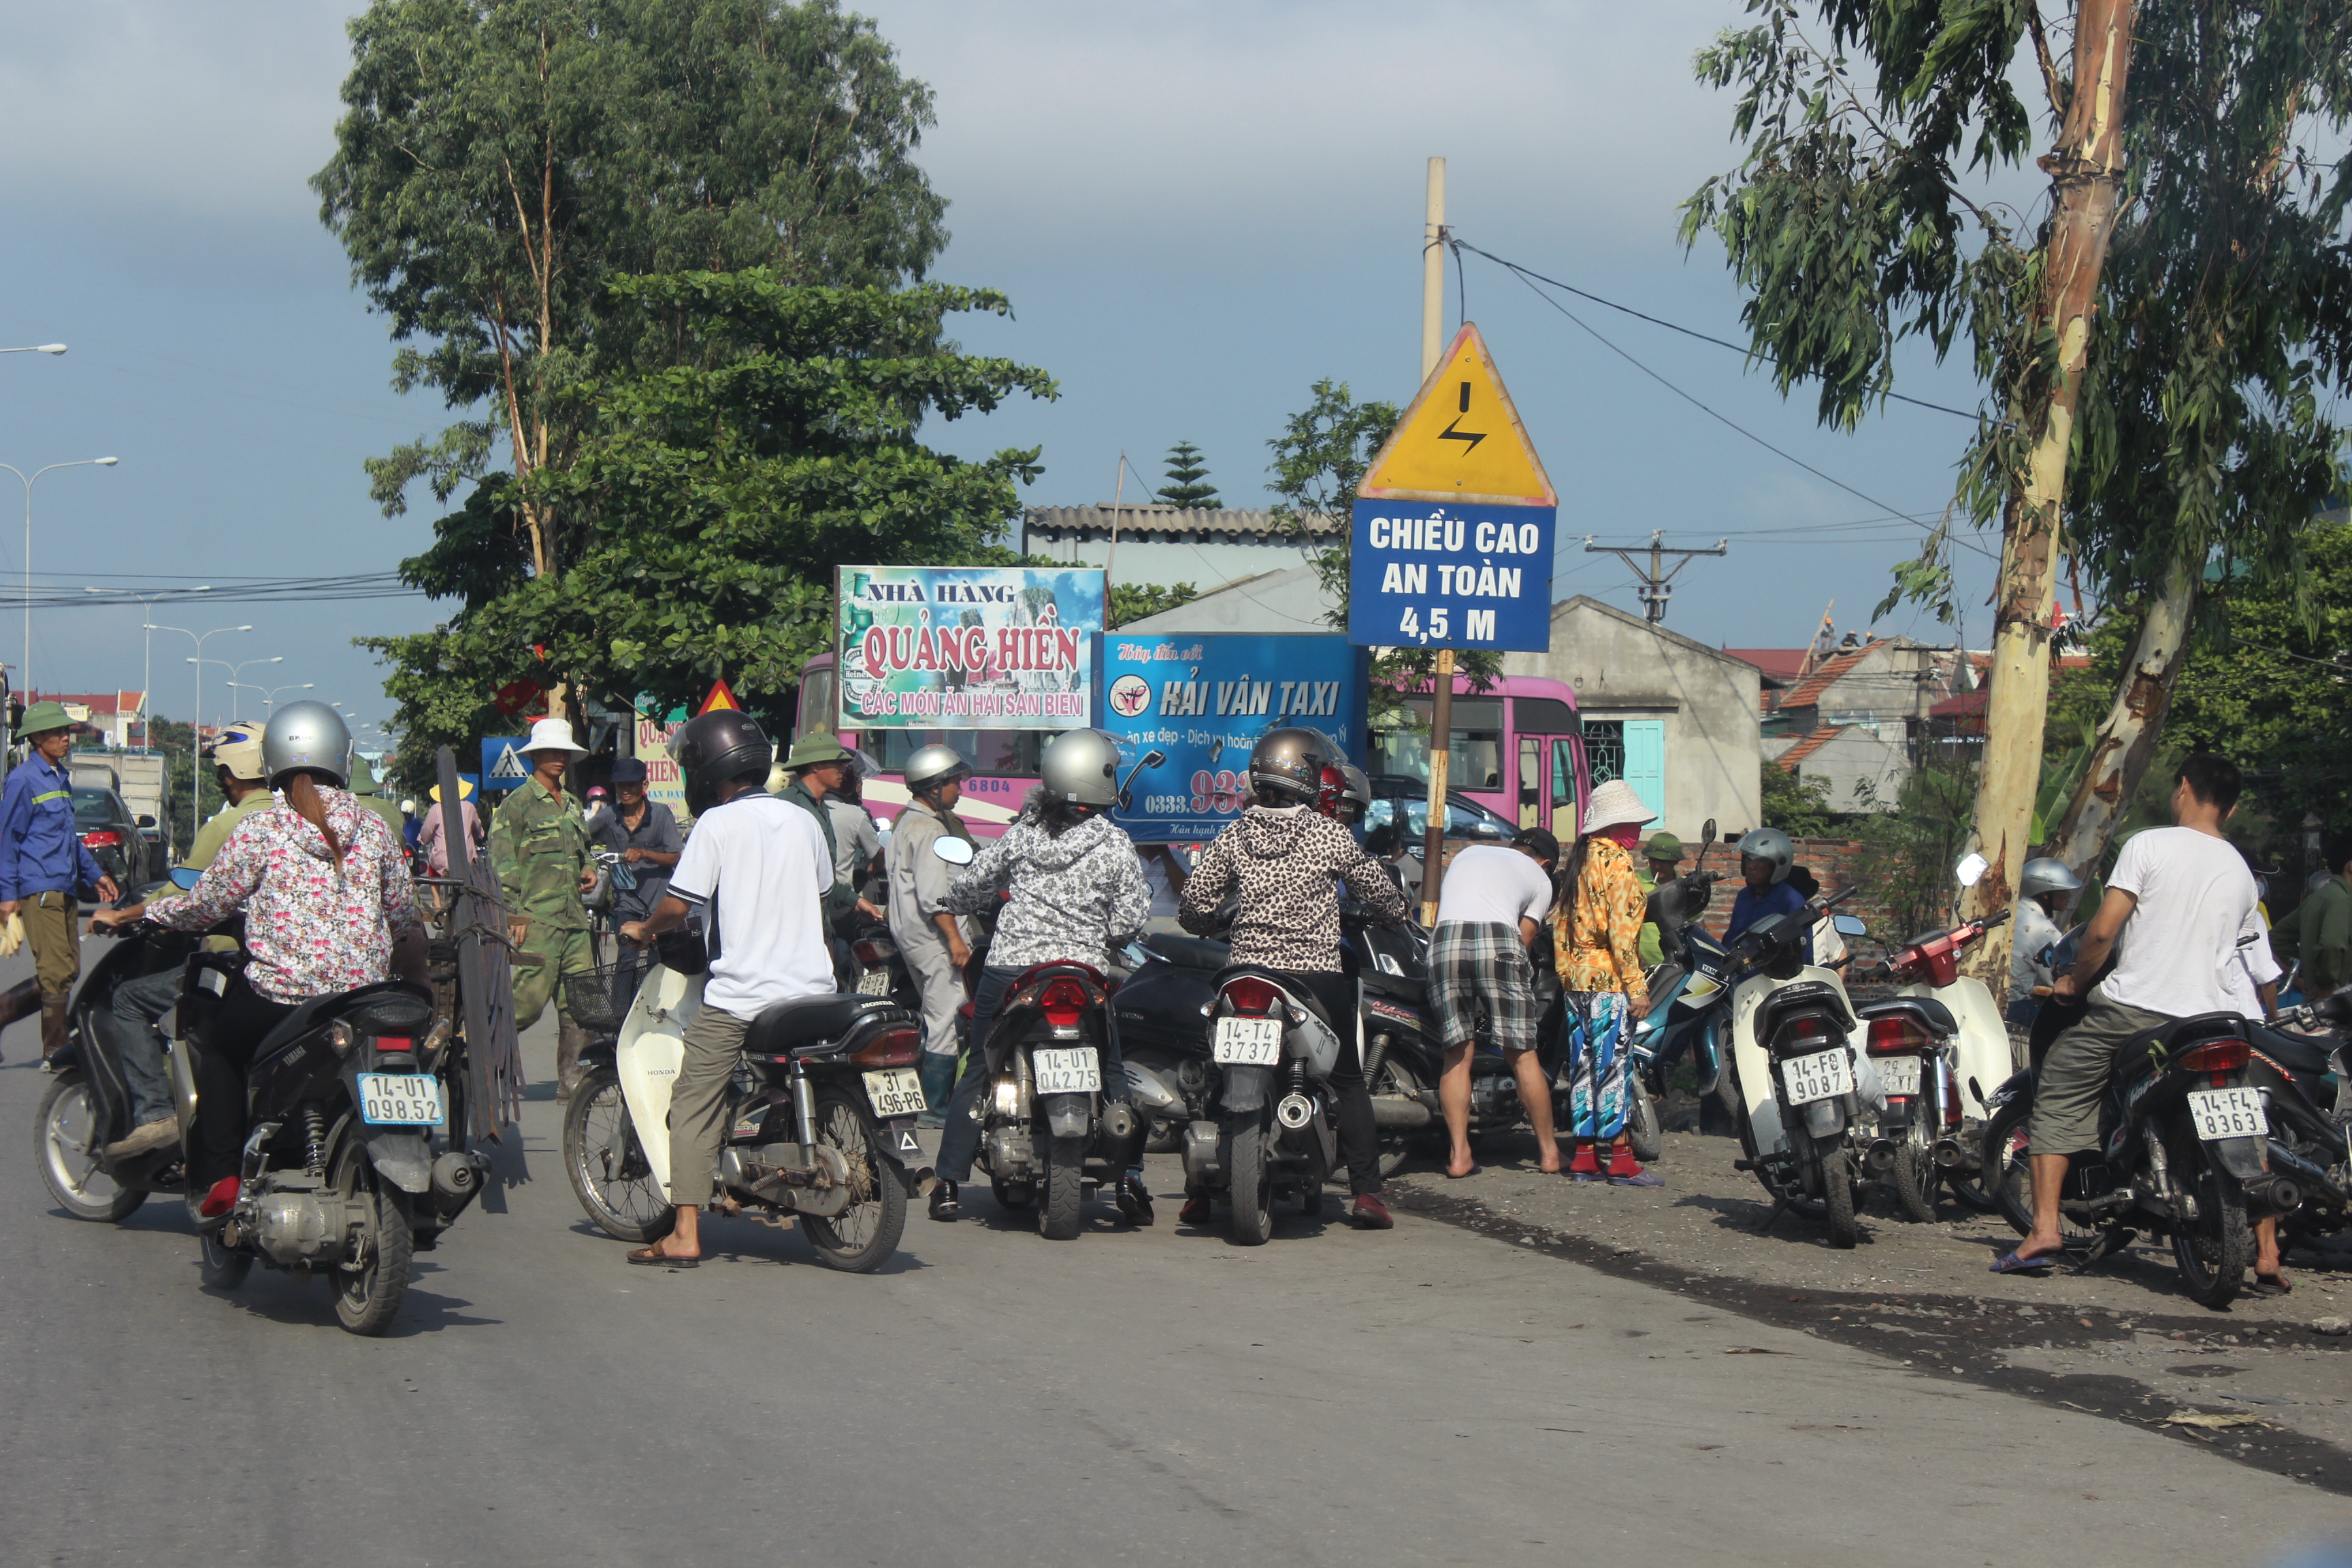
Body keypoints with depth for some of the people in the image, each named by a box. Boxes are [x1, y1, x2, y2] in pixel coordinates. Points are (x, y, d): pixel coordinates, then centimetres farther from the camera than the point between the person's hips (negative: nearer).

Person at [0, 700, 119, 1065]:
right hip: (39, 888, -9)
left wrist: (95, 874, 27)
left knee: (69, 969, 8)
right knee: (57, 970, -10)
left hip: (64, 889, 9)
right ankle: (55, 1050, -5)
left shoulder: (60, 778, 18)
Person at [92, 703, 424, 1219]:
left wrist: (129, 914, 16)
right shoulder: (374, 829, 4)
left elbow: (206, 904, 0)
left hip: (279, 993, -3)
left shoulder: (260, 828, -4)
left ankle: (219, 1177, 13)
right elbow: (405, 917, 11)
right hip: (364, 990, 3)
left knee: (221, 1047, 24)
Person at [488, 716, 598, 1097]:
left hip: (575, 919, 7)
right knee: (530, 1000, -14)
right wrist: (515, 915, -14)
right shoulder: (518, 803, -1)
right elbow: (501, 861, -7)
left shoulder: (572, 806, 22)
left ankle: (570, 1080, 11)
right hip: (537, 919, -7)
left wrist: (588, 869, 14)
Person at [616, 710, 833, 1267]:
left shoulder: (716, 824, -6)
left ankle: (686, 1236, -9)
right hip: (813, 986, 6)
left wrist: (643, 928, 11)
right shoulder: (804, 821, 12)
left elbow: (678, 905, -9)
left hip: (739, 995, -5)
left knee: (694, 1106, -1)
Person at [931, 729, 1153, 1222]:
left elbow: (963, 893, 10)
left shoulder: (1020, 835, 3)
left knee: (977, 1073, 11)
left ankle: (949, 1183, 8)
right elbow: (1130, 919, -6)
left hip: (1009, 967, 2)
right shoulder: (1116, 844, -4)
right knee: (1112, 1075, 13)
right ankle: (1130, 1177, 3)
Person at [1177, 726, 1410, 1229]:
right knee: (1348, 1081, 8)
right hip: (1316, 976, -2)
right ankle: (1366, 1191, 1)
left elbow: (1195, 901, 1)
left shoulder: (1233, 838, 3)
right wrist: (1394, 911, 28)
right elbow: (1381, 895, 4)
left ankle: (1202, 1190, 9)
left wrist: (1207, 925, 24)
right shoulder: (1330, 836, -4)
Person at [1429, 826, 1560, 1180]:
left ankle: (1459, 1155, 4)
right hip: (1498, 942, -3)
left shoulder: (1468, 854, 33)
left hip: (1443, 940, 3)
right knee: (1522, 1055, 5)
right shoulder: (1539, 877, 23)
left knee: (1457, 1054, 8)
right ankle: (1549, 1151, 11)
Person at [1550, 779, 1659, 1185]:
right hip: (1608, 982, -8)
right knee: (1613, 1067, -6)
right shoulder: (1616, 861, -11)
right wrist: (1636, 986, -17)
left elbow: (1559, 923, 15)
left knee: (1584, 1067, 9)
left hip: (1574, 981, 9)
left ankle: (1584, 1159, 10)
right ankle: (1619, 1161, -6)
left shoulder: (1578, 859, 15)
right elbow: (1622, 929, -17)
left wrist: (1565, 971, 18)